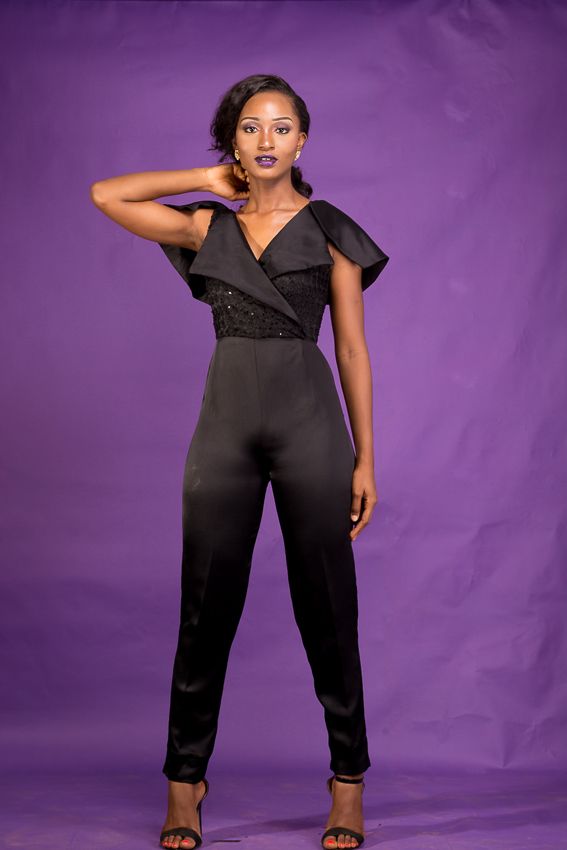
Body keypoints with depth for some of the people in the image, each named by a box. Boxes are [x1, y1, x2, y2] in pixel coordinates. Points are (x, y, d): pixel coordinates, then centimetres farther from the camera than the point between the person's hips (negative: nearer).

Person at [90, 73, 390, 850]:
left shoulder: (330, 230, 4)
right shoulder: (207, 227, 12)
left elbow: (353, 351, 3)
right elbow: (104, 194, 10)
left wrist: (365, 459, -2)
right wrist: (208, 180, 11)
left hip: (309, 423, -2)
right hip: (226, 426, 2)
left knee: (326, 608, 3)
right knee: (206, 609, 4)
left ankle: (349, 781, 16)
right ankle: (185, 781, 15)